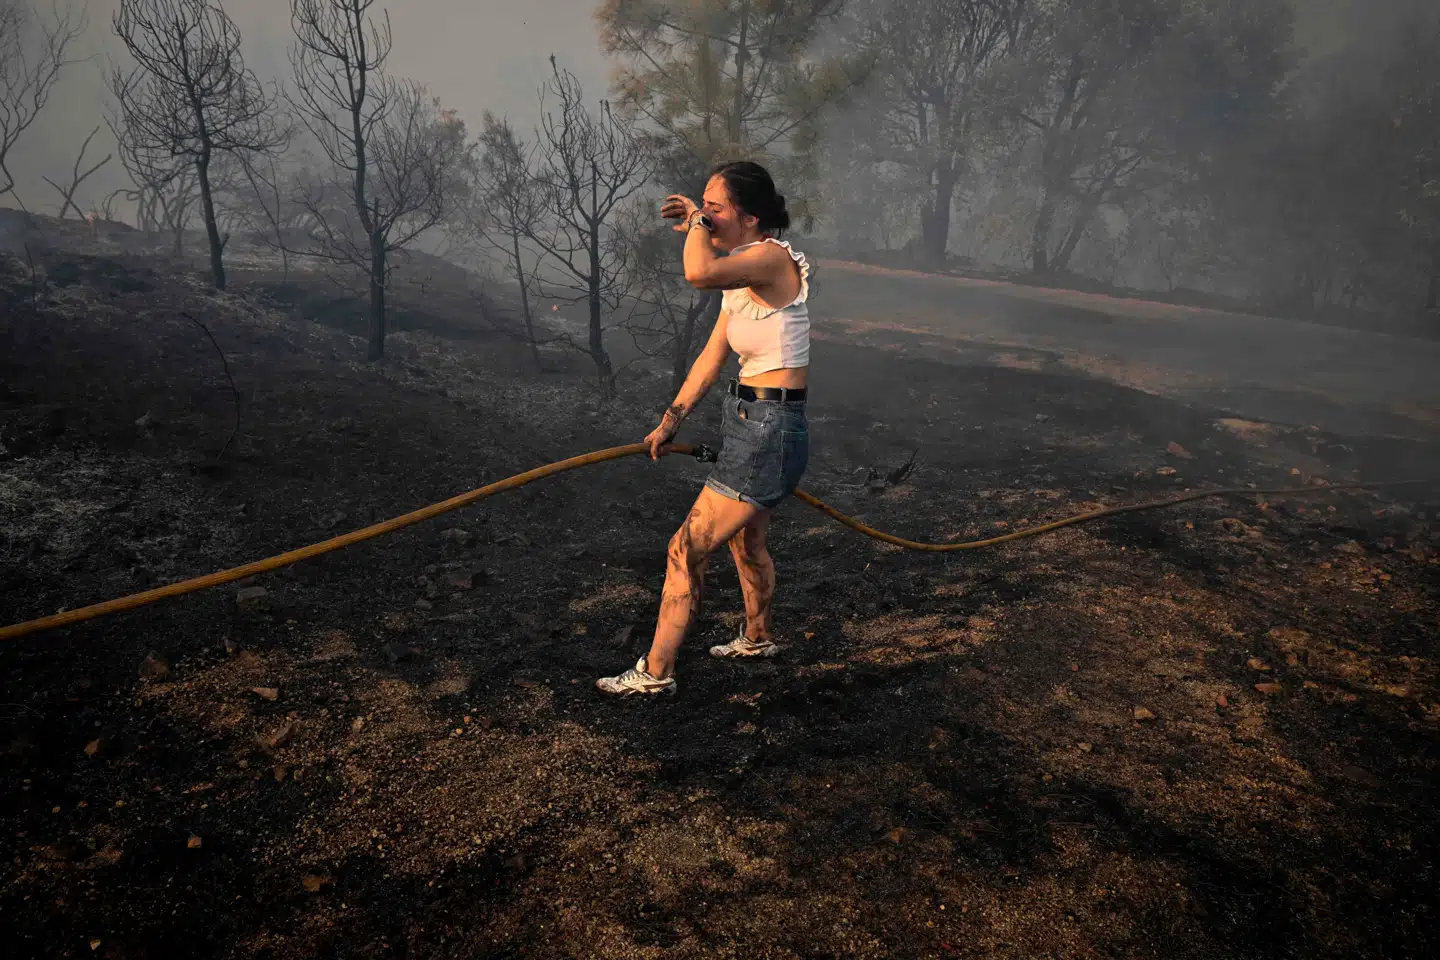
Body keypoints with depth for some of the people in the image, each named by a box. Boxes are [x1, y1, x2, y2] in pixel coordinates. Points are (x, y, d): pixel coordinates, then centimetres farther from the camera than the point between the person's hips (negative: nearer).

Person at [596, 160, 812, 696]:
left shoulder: (771, 258, -19)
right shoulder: (741, 275, 11)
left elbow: (698, 274, -39)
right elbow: (711, 358, 13)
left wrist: (696, 223, -20)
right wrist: (671, 419, 11)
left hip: (768, 430, -10)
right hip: (749, 422, 10)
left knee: (686, 550, -5)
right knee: (745, 538, 27)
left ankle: (656, 672, 9)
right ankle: (758, 638, 50)